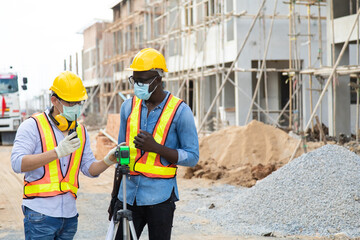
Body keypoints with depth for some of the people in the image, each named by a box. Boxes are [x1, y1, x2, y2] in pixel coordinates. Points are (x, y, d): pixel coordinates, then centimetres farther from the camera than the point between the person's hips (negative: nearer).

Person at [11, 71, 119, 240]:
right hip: (40, 213, -5)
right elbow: (18, 164, -15)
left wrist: (107, 161, -8)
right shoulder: (33, 126, -4)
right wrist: (57, 152, -22)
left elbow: (89, 168, 14)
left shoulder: (81, 131, 15)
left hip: (69, 214, 6)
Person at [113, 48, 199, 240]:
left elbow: (192, 157, -5)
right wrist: (115, 194, 19)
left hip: (160, 197, -4)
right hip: (128, 196, 4)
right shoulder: (128, 107, 10)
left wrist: (156, 147, -19)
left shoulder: (180, 111, -4)